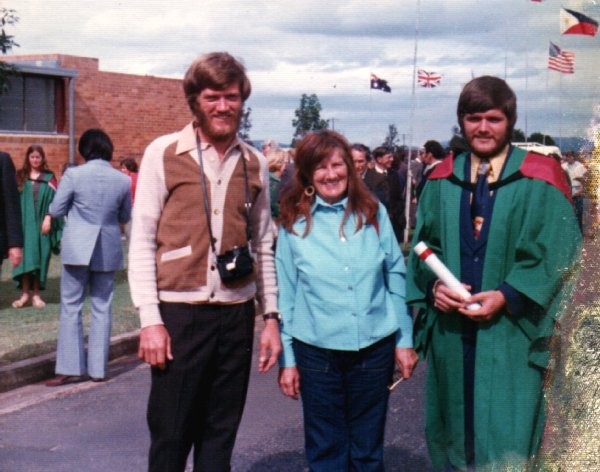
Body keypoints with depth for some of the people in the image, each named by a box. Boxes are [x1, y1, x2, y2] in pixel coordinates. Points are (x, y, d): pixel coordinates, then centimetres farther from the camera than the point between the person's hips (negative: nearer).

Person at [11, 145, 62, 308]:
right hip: (24, 221, 1)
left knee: (39, 257, 1)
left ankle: (36, 293, 6)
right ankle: (25, 292, -3)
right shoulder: (20, 176, 8)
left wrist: (48, 218, -12)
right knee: (26, 256, -6)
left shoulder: (49, 178, 5)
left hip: (41, 222, 0)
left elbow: (53, 201, 0)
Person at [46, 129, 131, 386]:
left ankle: (70, 367, 3)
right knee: (102, 309, 9)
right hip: (108, 250, 3)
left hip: (78, 248, -2)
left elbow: (55, 211, -3)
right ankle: (98, 368, 12)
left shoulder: (74, 174, -9)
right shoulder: (122, 180, -2)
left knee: (71, 307, 5)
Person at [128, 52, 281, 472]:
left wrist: (271, 316, 9)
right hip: (179, 311, -3)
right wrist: (150, 319, -9)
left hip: (236, 312, 3)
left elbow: (262, 244, 13)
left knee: (219, 436, 12)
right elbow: (142, 240, -4)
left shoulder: (255, 163, 8)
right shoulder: (163, 153, -2)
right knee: (170, 436, 3)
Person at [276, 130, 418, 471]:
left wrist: (405, 340, 5)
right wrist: (287, 359, 1)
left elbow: (396, 279, 6)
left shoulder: (374, 213, 2)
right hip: (316, 351, -1)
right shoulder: (294, 224, -2)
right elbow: (285, 295, 1)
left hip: (374, 348, 1)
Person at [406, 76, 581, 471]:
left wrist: (507, 296, -17)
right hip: (451, 329, 4)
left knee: (507, 440, 0)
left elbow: (557, 253, -7)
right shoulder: (441, 180, 8)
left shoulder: (540, 180, -3)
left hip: (511, 330, -3)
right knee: (454, 428, 15)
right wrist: (434, 284, -10)